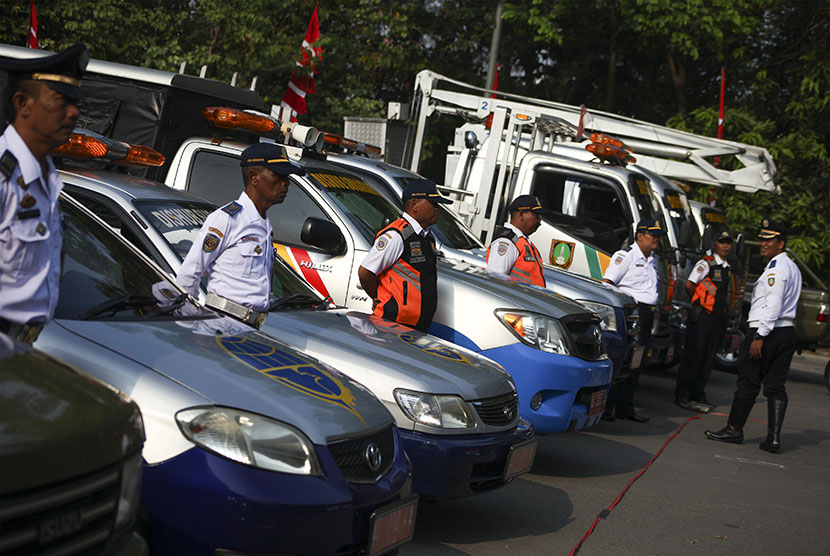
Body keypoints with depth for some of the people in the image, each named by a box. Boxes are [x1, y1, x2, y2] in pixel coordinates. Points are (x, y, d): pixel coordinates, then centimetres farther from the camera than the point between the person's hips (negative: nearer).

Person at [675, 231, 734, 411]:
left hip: (718, 316, 7)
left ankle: (698, 394, 15)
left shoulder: (727, 268, 17)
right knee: (693, 356, -6)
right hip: (702, 315, -7)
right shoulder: (705, 263, -7)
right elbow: (689, 285, -10)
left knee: (708, 358, 8)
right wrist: (699, 301, 5)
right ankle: (682, 395, -2)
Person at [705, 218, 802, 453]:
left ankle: (734, 429, 8)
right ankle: (774, 438, 3)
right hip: (787, 332, 9)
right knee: (776, 386, 6)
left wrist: (759, 336, -22)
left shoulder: (776, 268, -12)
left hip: (766, 332, -9)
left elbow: (774, 305, -21)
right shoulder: (792, 268, 19)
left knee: (748, 383, 0)